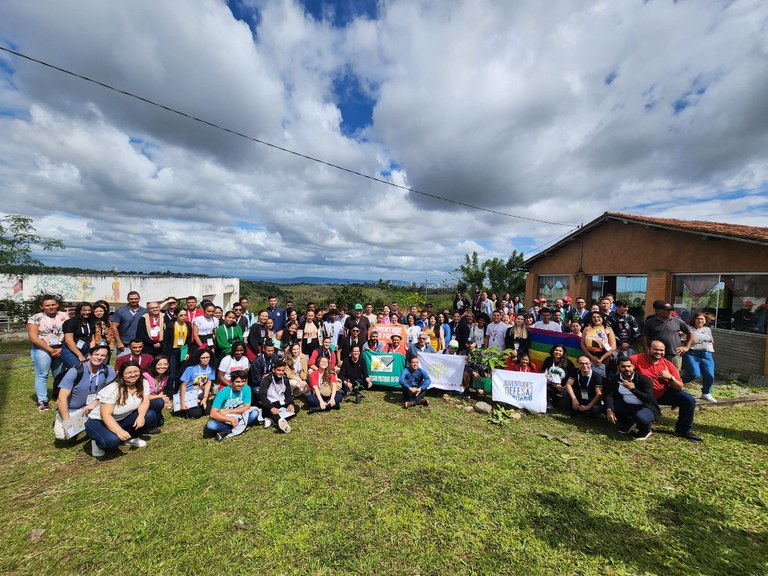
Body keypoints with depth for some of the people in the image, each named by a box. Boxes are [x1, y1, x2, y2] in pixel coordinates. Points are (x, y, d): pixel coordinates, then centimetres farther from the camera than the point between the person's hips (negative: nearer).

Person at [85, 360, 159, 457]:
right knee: (112, 440, -35)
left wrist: (141, 416, -34)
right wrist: (120, 431, -39)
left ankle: (130, 437, 4)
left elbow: (145, 402, -12)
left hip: (122, 419, 5)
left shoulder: (143, 383, -10)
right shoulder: (112, 389, -25)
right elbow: (106, 415, -28)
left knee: (150, 415, -20)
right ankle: (99, 443, 1)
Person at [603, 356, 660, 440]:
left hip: (646, 408, -5)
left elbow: (648, 399, -28)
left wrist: (632, 388, -40)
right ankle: (629, 423, 10)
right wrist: (609, 410, -29)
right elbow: (608, 394, -14)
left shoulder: (644, 379, -19)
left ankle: (646, 430, 2)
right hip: (627, 406, 5)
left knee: (640, 417, -37)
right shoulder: (615, 378, -6)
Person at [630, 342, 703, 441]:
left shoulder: (668, 364, -4)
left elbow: (681, 388, -1)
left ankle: (683, 430, 10)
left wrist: (670, 377, -21)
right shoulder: (636, 359, -17)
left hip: (664, 393, 5)